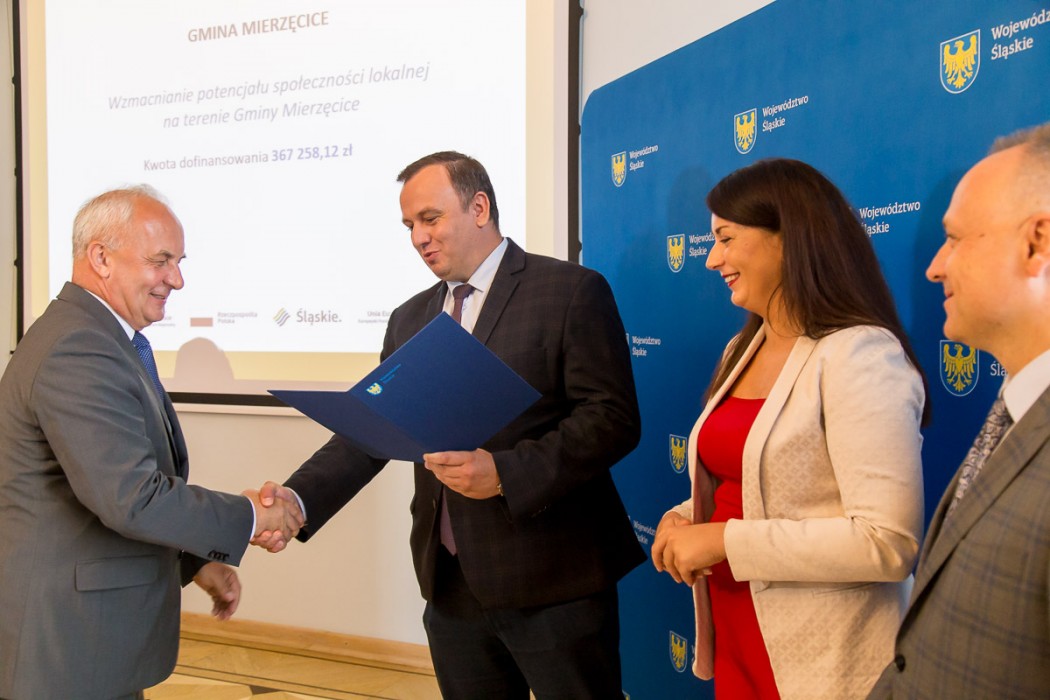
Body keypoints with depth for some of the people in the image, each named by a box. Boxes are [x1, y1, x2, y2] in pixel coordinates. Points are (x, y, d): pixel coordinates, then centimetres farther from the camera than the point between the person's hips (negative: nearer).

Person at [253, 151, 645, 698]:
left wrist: (505, 473, -22)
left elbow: (613, 418, -12)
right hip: (452, 584, 6)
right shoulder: (408, 320, 14)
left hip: (552, 583, -5)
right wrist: (299, 499, -8)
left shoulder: (572, 292, -5)